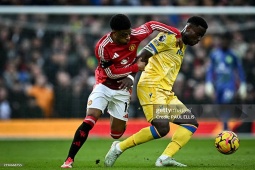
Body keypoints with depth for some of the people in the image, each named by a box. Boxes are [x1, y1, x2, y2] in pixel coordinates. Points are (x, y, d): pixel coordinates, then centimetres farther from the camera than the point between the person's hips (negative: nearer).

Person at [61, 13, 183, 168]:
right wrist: (136, 67, -17)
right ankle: (69, 159, -15)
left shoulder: (135, 36, -17)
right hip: (104, 85, -3)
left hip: (122, 89, 3)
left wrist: (177, 34, -1)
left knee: (117, 133, 5)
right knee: (89, 122, -20)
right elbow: (112, 73, -18)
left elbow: (152, 25, -1)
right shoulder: (103, 47, -25)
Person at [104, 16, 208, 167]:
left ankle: (165, 158, -12)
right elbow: (143, 55, -12)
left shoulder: (182, 48, 22)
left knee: (192, 123, 0)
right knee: (162, 128, -23)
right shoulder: (170, 37, -5)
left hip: (166, 92, 10)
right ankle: (119, 147, -9)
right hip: (151, 87, -10)